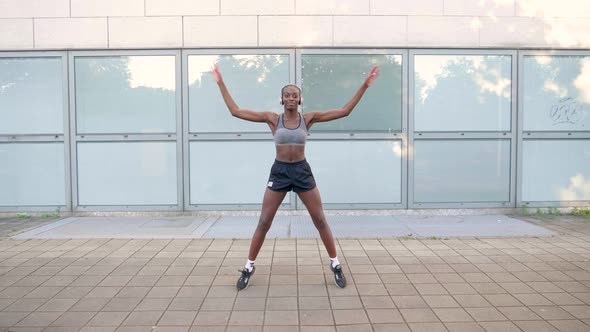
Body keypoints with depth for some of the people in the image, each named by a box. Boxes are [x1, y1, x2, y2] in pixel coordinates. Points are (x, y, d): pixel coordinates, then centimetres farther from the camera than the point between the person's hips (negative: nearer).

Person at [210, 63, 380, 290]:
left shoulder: (308, 118, -2)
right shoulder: (272, 118, -3)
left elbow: (344, 111, -3)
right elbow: (235, 111, -5)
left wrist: (364, 86, -7)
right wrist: (221, 84, -6)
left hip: (302, 171, 0)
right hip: (279, 171, 0)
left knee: (320, 221, 5)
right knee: (264, 223, 3)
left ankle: (335, 265, 20)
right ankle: (249, 267, 18)